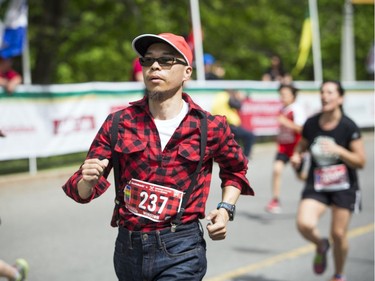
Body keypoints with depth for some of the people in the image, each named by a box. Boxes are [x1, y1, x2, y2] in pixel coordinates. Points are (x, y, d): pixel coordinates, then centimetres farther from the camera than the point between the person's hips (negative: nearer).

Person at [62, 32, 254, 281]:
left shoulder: (209, 127, -2)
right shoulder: (119, 123, 1)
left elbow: (235, 169, 19)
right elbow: (82, 192, 1)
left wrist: (226, 209, 3)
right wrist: (87, 181, -22)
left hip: (181, 253, -3)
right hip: (128, 250, 3)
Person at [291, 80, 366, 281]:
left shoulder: (348, 127, -13)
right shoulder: (311, 124, -3)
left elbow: (360, 161, -12)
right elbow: (302, 146, 16)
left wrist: (338, 150, -26)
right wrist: (296, 156, -7)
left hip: (344, 187, -2)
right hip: (316, 186, 2)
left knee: (338, 234, 2)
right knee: (304, 224, -21)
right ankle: (321, 246, 15)